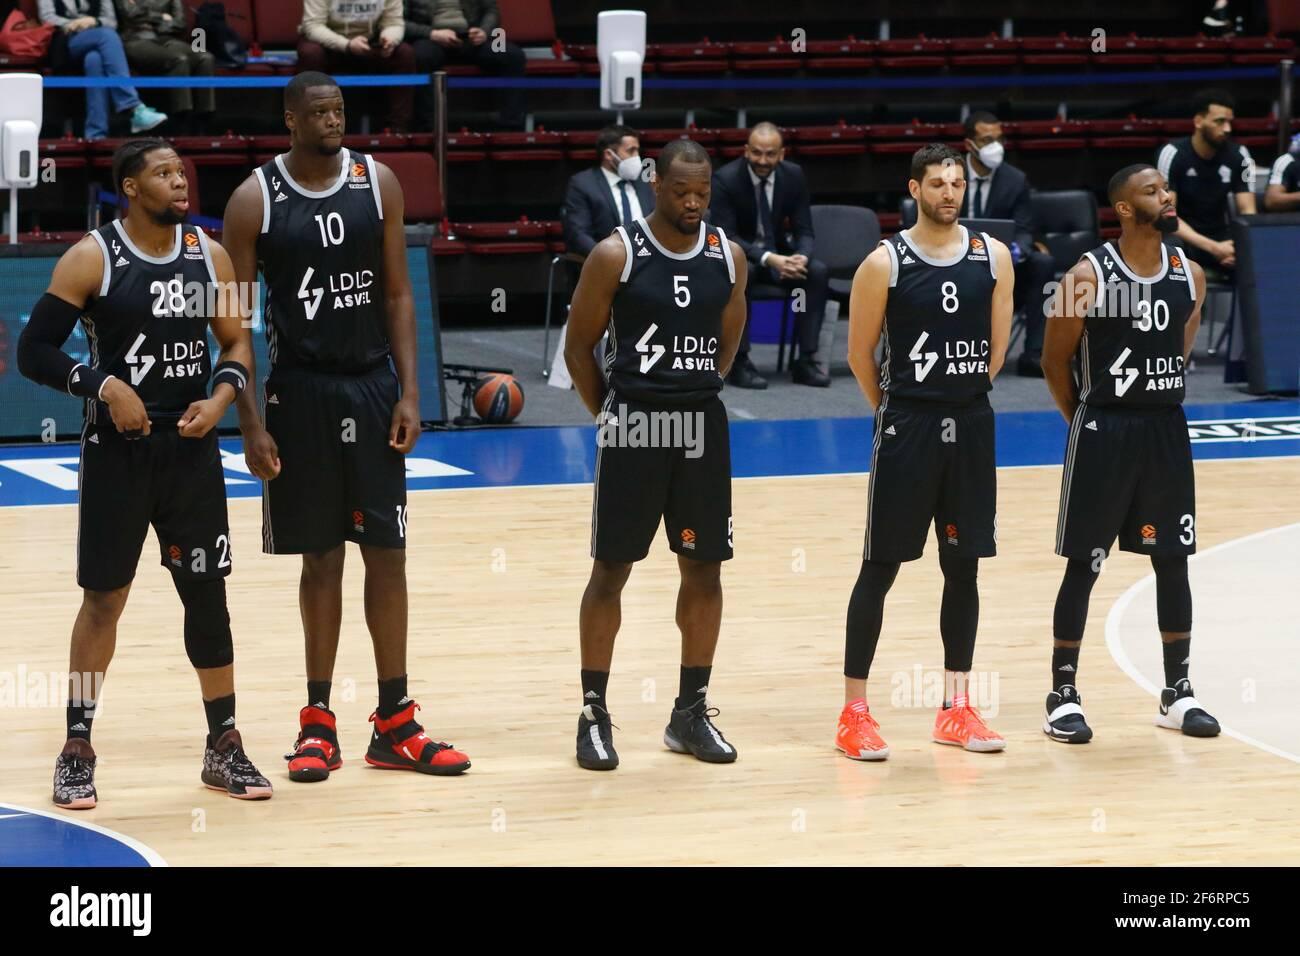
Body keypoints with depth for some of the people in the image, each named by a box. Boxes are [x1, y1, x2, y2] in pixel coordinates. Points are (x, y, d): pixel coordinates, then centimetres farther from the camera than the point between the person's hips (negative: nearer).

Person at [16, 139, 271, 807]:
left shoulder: (209, 255, 3)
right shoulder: (91, 259, -10)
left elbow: (236, 342, 12)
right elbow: (34, 351, -10)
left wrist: (223, 394, -8)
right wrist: (103, 385, -22)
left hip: (192, 450, 4)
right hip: (118, 452, -4)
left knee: (207, 594, 7)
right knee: (104, 597, 1)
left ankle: (223, 747, 17)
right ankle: (77, 750, 12)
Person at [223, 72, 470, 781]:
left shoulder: (377, 183, 1)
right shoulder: (255, 199, -6)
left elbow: (397, 295, 5)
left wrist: (409, 391, -3)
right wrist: (250, 422, -9)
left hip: (373, 387, 2)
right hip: (300, 392, -2)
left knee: (386, 554, 3)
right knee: (321, 556, 3)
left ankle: (395, 723, 10)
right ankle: (318, 723, 13)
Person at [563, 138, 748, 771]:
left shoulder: (728, 257, 3)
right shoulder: (616, 255, -9)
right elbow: (578, 347, -2)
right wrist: (611, 415, 2)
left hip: (702, 426, 4)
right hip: (632, 427, -4)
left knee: (704, 569, 7)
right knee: (611, 569, 0)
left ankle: (690, 712, 19)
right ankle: (594, 714, 9)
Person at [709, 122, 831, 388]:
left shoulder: (794, 175, -5)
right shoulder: (725, 178, -17)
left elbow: (804, 231, -3)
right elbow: (726, 236, -21)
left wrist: (801, 257, -28)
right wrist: (768, 259, -36)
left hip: (779, 254, 4)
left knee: (817, 271, -24)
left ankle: (806, 360, -19)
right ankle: (739, 362, -29)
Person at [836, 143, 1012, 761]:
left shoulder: (993, 257, 1)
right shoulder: (885, 263, -9)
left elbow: (998, 344, 11)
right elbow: (860, 354, -2)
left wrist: (965, 394, 13)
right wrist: (896, 409, 7)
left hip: (971, 425, 4)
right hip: (906, 428, -4)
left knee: (963, 566, 9)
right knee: (880, 568, -2)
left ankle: (956, 709, 18)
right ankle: (854, 713, 2)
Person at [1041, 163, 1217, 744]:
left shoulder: (1190, 275, 2)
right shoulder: (1089, 276, -13)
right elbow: (1055, 360, -4)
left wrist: (1157, 405, 14)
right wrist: (1086, 420, 2)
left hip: (1167, 431, 5)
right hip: (1104, 432, -5)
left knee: (1173, 562, 9)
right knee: (1084, 565, 1)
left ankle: (1177, 694, 19)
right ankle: (1064, 696, 9)